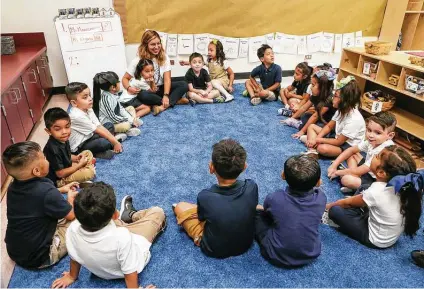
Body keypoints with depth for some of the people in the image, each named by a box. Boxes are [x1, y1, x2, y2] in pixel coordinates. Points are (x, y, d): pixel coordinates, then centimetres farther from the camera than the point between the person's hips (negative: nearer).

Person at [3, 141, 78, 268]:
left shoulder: (14, 187, -7)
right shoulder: (46, 191, -30)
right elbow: (71, 215, -13)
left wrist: (61, 190, 16)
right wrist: (70, 198, 5)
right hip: (39, 257, -7)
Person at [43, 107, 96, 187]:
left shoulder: (63, 140, -6)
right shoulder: (53, 149, -32)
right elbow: (60, 174, -27)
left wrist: (76, 158, -7)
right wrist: (80, 165, -21)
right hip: (58, 180, -9)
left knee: (88, 153, 13)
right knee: (90, 172, -25)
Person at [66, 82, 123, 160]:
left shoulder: (88, 109, -1)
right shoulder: (77, 116, -29)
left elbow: (99, 126, -5)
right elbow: (98, 130, -24)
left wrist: (114, 140, -12)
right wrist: (115, 143, -18)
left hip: (89, 138, 9)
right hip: (79, 147, -9)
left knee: (109, 125, 9)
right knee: (104, 143, -34)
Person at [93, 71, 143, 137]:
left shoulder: (112, 94, 0)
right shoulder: (106, 99, -27)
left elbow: (120, 108, 6)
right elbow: (113, 117, -26)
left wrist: (131, 119, -5)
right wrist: (129, 121, -18)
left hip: (115, 118, 11)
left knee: (131, 108, 18)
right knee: (126, 126, -37)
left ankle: (134, 121, -3)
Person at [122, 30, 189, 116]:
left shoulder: (164, 58, -5)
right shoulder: (138, 61, -10)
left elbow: (167, 79, -12)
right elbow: (125, 78, -5)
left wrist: (166, 96, -29)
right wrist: (129, 88, -29)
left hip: (161, 89, 2)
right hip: (148, 91, -2)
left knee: (184, 85, -20)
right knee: (142, 95, -39)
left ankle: (163, 106, -34)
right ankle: (175, 100, -24)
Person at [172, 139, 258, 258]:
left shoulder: (205, 197, -35)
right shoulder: (251, 187, -27)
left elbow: (202, 217, -11)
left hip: (214, 250, -3)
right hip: (246, 244, 3)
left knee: (180, 206, 10)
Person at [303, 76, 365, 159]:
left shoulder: (354, 119, -29)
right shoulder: (342, 110, -4)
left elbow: (338, 142, -24)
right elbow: (329, 126, 3)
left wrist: (318, 140, -18)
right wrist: (316, 139, -14)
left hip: (348, 146, -9)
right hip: (338, 137, 9)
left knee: (322, 148, -38)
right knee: (312, 126, 1)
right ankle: (312, 152, -16)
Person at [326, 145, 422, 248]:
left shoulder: (376, 192, -32)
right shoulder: (400, 186, -16)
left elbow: (347, 203, -12)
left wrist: (329, 206, 4)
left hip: (377, 240, -7)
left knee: (335, 210, -12)